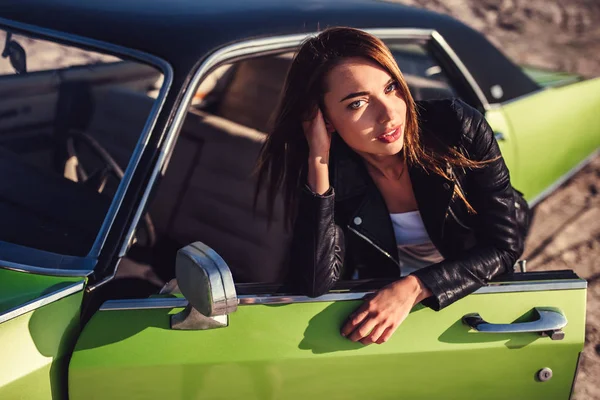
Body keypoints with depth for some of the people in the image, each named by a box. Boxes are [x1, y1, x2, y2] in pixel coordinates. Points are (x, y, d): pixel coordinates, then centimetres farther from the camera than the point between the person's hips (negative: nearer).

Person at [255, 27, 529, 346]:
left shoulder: (459, 127, -19)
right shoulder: (333, 171, -17)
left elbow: (505, 244, -16)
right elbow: (316, 283, -27)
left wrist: (415, 286, -29)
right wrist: (319, 161, -30)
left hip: (482, 295, 1)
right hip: (380, 306, -1)